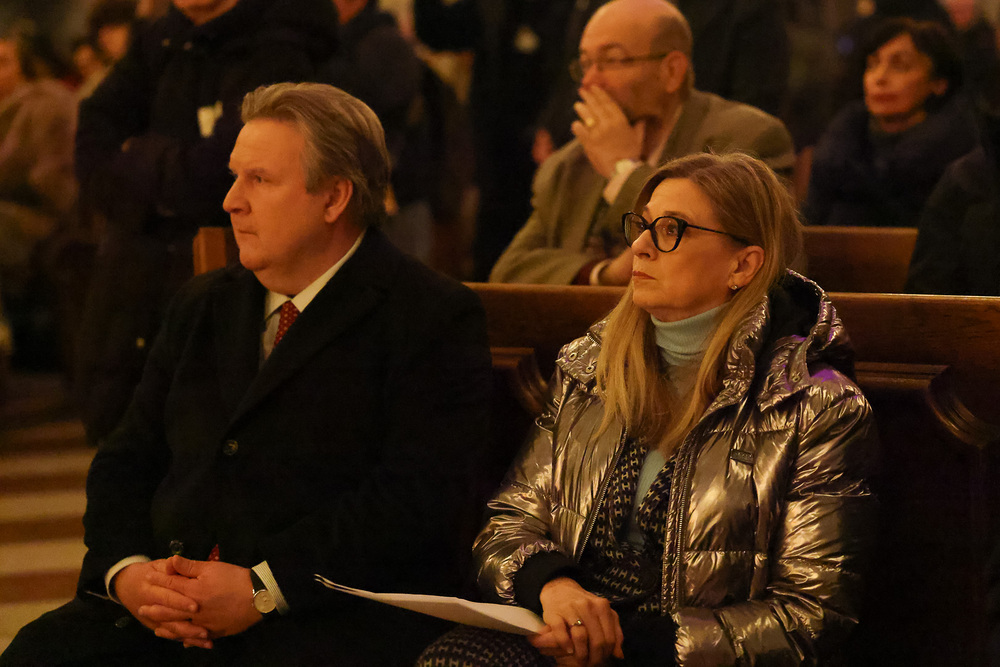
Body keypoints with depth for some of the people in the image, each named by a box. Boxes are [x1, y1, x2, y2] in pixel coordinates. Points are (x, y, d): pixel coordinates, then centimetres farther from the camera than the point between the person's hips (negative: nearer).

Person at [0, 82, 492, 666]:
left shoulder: (435, 318, -1)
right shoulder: (203, 306, 21)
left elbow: (417, 498, -12)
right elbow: (127, 461, 18)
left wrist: (263, 589, -18)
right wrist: (126, 569, -4)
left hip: (333, 620, -6)